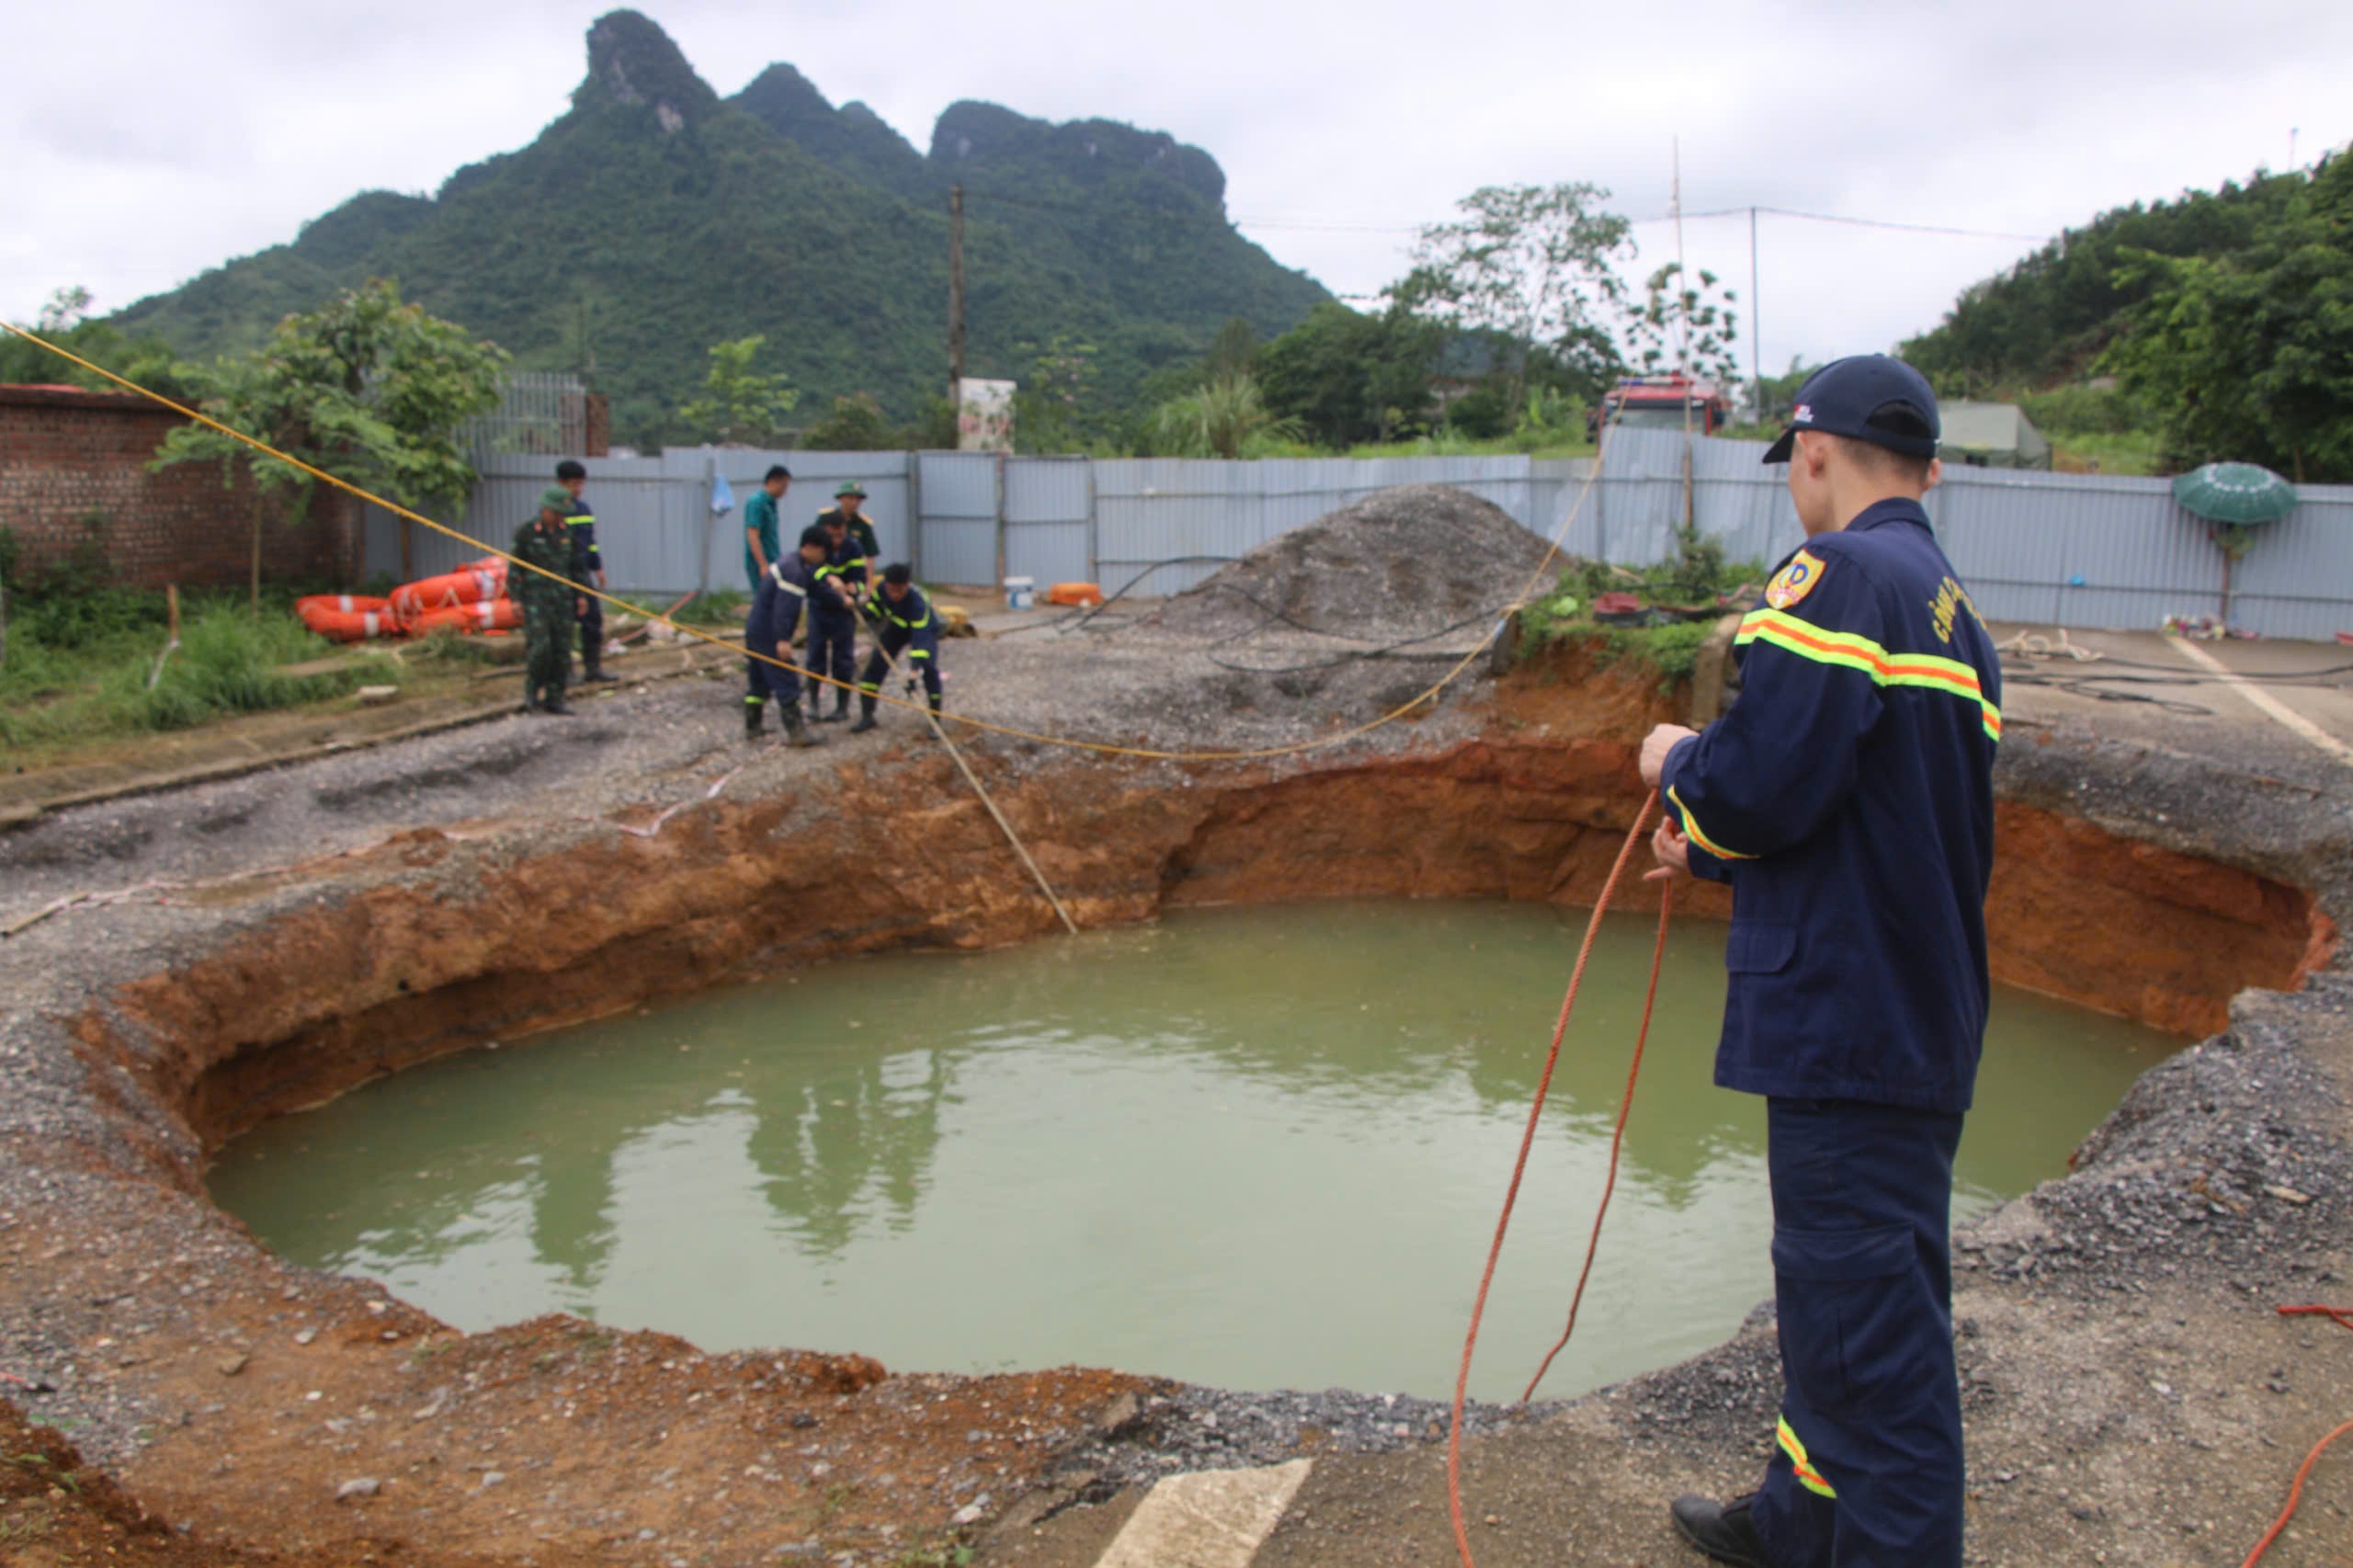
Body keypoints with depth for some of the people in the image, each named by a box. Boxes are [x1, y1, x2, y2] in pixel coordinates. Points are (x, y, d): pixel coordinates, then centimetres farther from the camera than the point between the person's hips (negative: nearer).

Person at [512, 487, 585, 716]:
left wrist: (580, 596, 11)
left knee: (562, 650, 1)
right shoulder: (526, 532, -6)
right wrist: (515, 599, -9)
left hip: (562, 598, 4)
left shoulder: (566, 531, 7)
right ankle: (532, 691, 7)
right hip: (535, 598, -4)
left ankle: (554, 699, 8)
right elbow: (514, 567, -3)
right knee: (540, 646, -15)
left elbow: (575, 565, 15)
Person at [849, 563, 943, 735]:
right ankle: (866, 716, 7)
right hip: (896, 627, 5)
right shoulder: (881, 587, -26)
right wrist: (867, 613, -23)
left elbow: (920, 637, -48)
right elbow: (876, 604, -1)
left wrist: (915, 669, -57)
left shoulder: (917, 600, -42)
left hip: (925, 628, -5)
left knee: (929, 669, -24)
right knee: (875, 664, -5)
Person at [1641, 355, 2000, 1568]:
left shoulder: (1839, 577, -14)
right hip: (1923, 1014, 10)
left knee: (1870, 1328, -1)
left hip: (1848, 1021, -10)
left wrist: (1679, 764, -2)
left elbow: (1763, 780, -23)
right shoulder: (1952, 608, 17)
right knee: (1844, 1293, 22)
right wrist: (1715, 851, 26)